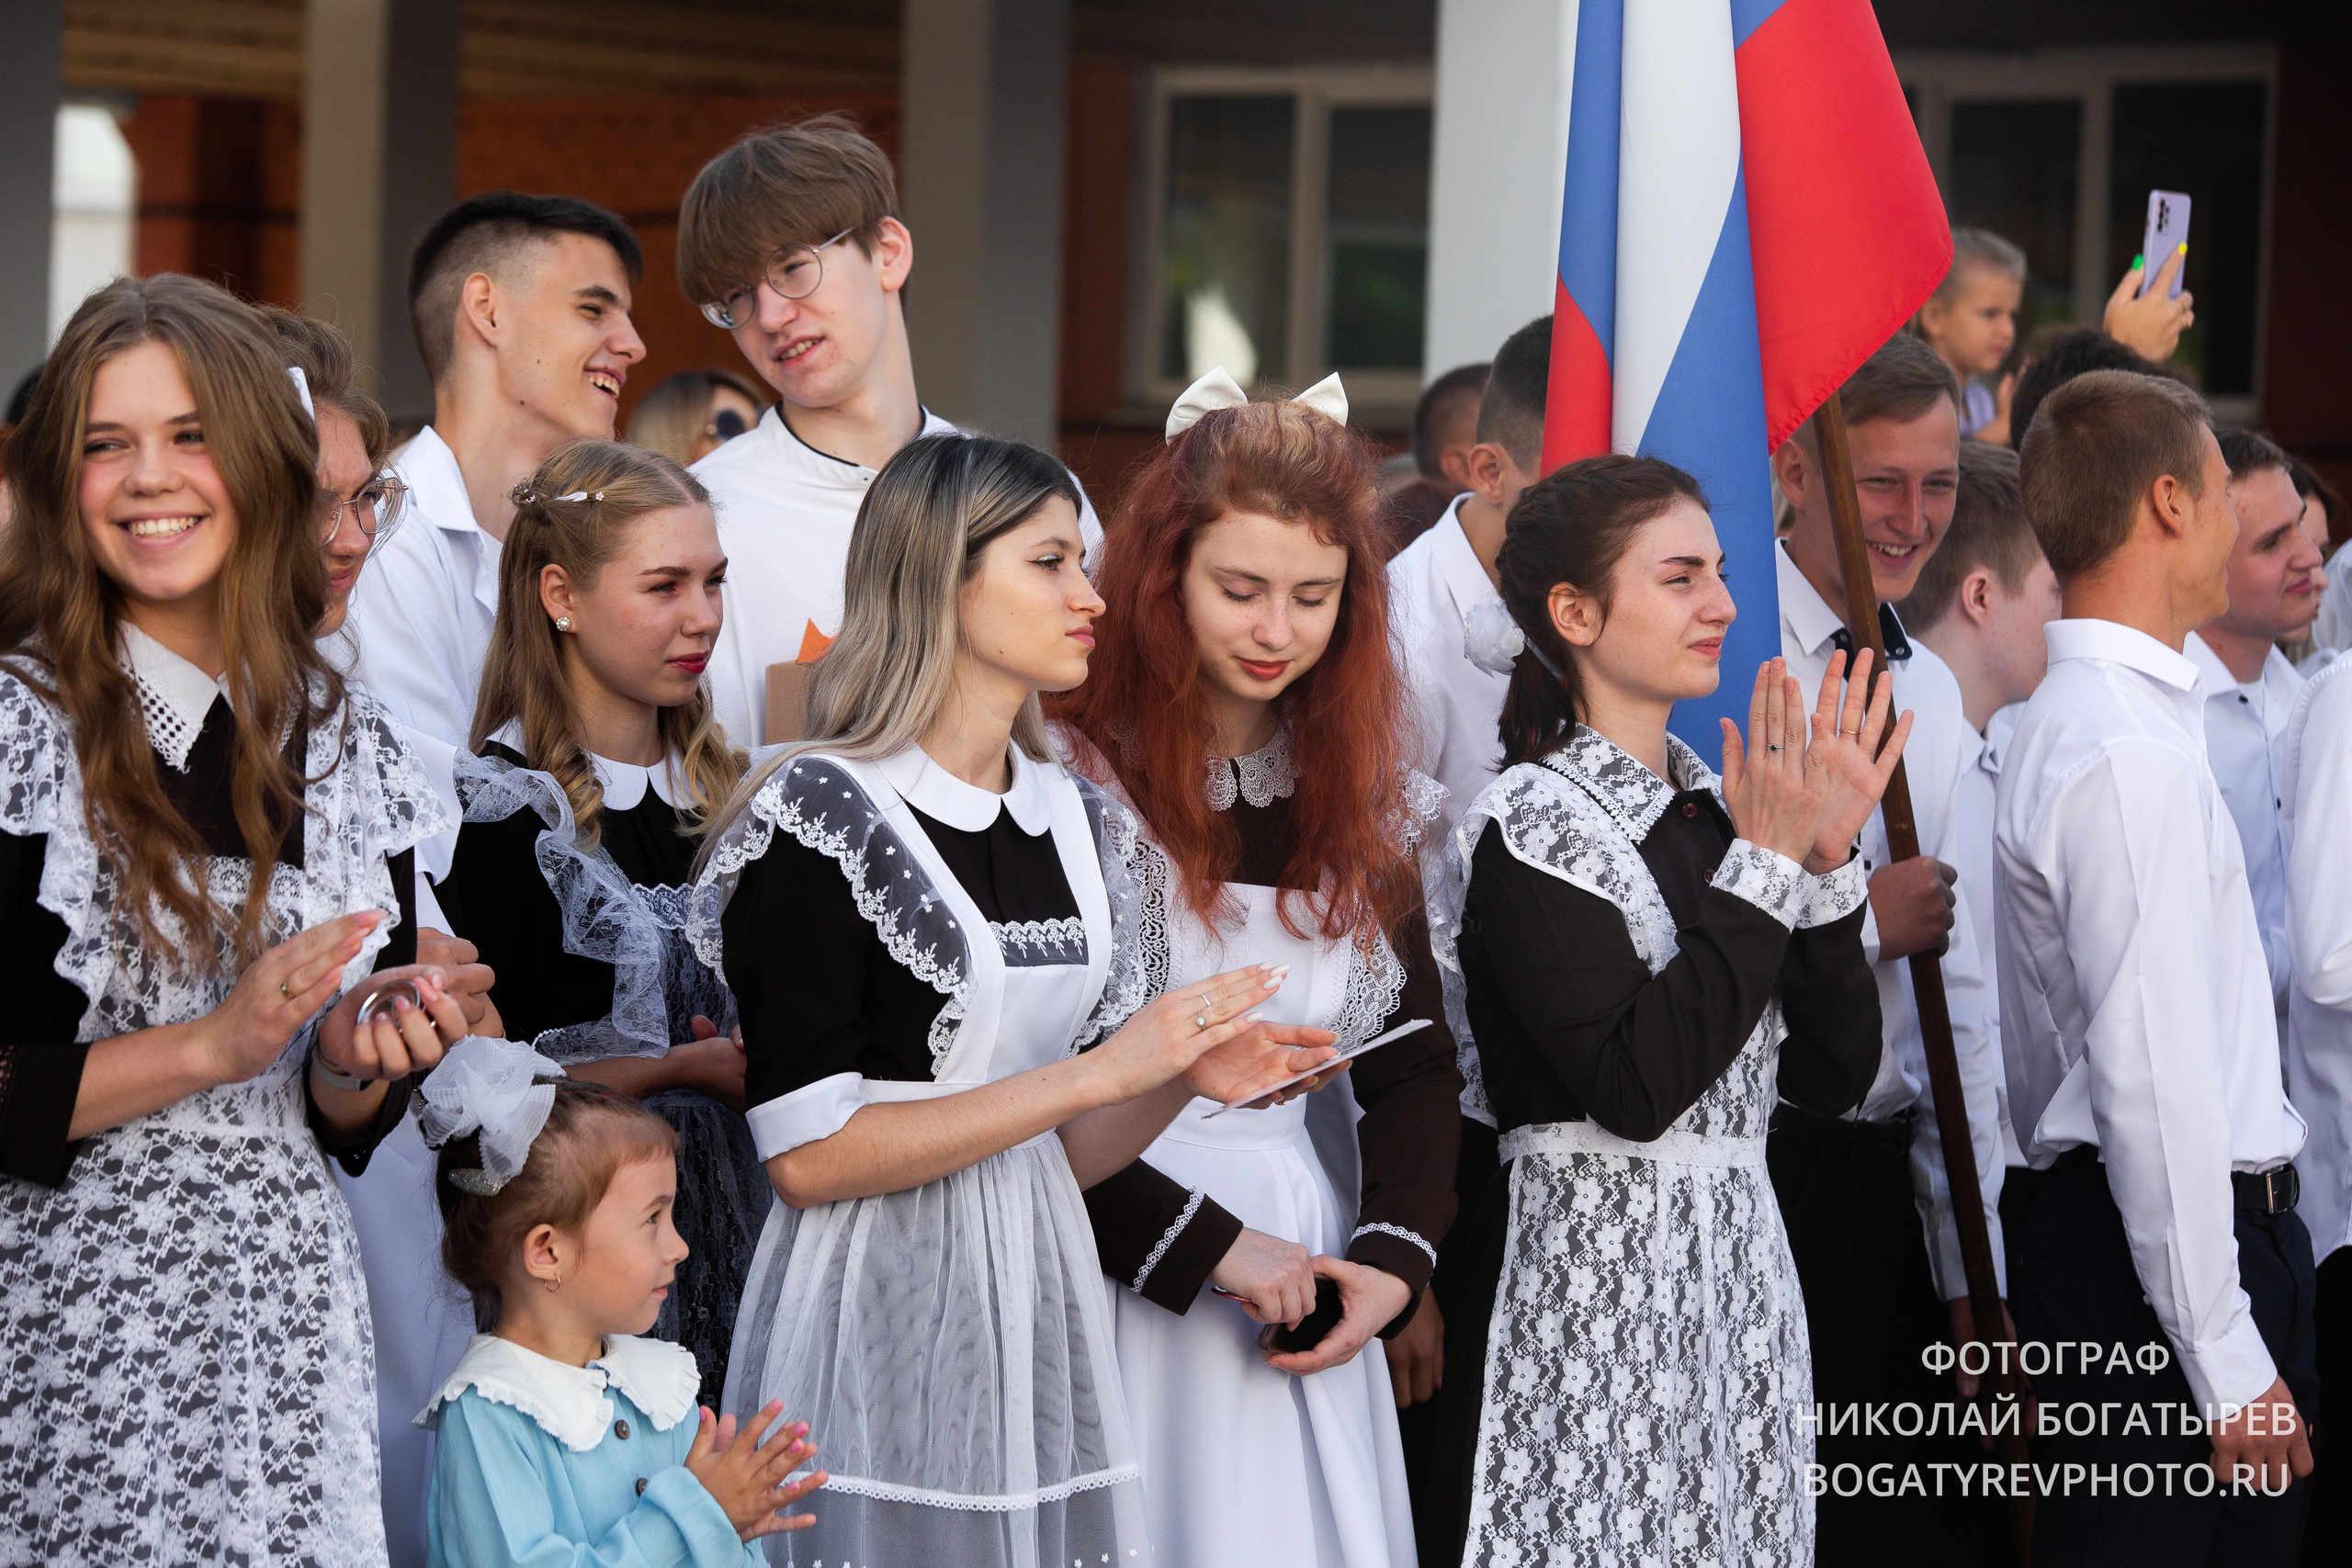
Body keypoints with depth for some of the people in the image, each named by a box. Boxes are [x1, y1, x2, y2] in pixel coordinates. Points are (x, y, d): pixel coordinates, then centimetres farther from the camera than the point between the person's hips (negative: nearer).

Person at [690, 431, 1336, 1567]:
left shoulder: (1075, 819, 11)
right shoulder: (820, 814, -9)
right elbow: (808, 1155, -17)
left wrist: (1188, 1078, -5)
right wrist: (1099, 1072, -17)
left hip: (1038, 1308, 6)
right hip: (881, 1330, -6)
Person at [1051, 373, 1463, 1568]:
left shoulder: (1361, 799, 9)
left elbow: (1414, 1058, 12)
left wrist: (1397, 1256, -4)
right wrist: (1209, 1247, -15)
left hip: (1304, 1304, 5)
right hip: (1119, 1285, -5)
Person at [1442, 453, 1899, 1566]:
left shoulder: (1717, 808, 11)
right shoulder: (1537, 819, -9)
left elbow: (1834, 1078, 8)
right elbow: (1634, 1083, -20)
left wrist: (1826, 862, -3)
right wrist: (1763, 870, -15)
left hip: (1740, 1274, 7)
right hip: (1603, 1284, -7)